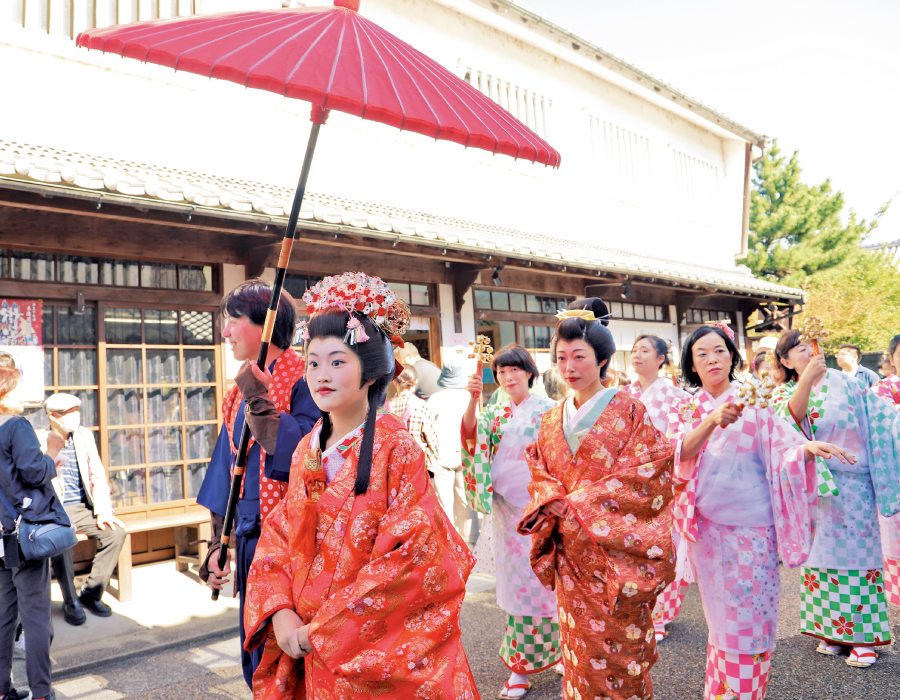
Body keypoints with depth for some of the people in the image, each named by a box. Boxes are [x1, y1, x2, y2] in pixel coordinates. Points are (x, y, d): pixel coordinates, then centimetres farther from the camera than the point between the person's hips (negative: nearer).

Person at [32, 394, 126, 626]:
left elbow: (98, 476, 7)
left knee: (116, 533, -18)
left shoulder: (84, 435, 9)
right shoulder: (39, 441, -4)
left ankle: (91, 594, -1)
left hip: (82, 508, 4)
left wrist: (102, 511, -3)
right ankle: (71, 602, -11)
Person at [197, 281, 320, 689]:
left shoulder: (303, 382, -10)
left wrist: (258, 399, -18)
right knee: (258, 665, 16)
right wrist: (217, 543, 14)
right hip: (250, 537, 7)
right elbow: (227, 475, 16)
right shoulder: (240, 392, 13)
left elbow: (299, 454, -25)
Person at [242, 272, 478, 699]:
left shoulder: (395, 446, -15)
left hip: (378, 645, -5)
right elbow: (277, 538, 6)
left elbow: (411, 554, -19)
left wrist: (327, 626, -17)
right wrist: (280, 611, -10)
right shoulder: (307, 450, 3)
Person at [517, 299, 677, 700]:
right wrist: (551, 500, -11)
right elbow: (540, 472, 12)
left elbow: (645, 472, -12)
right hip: (570, 551, 4)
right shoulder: (553, 420, 9)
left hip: (614, 547, -4)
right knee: (579, 642, 12)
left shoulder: (627, 411, -6)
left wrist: (578, 503, -15)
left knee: (619, 641, 3)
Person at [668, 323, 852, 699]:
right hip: (707, 530, 1)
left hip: (751, 530, -1)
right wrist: (713, 422, -33)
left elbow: (785, 451, -9)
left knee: (749, 621, 5)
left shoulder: (754, 405, 0)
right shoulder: (685, 410, 4)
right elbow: (679, 453, -15)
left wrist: (807, 449, -32)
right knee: (722, 620, 11)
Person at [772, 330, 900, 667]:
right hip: (814, 485, 1)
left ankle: (864, 636, 11)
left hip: (853, 484, -1)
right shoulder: (785, 393, 4)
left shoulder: (848, 383, 1)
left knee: (856, 552, 1)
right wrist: (807, 380, -30)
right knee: (822, 553, 7)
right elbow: (790, 420, -18)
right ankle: (832, 630, 20)